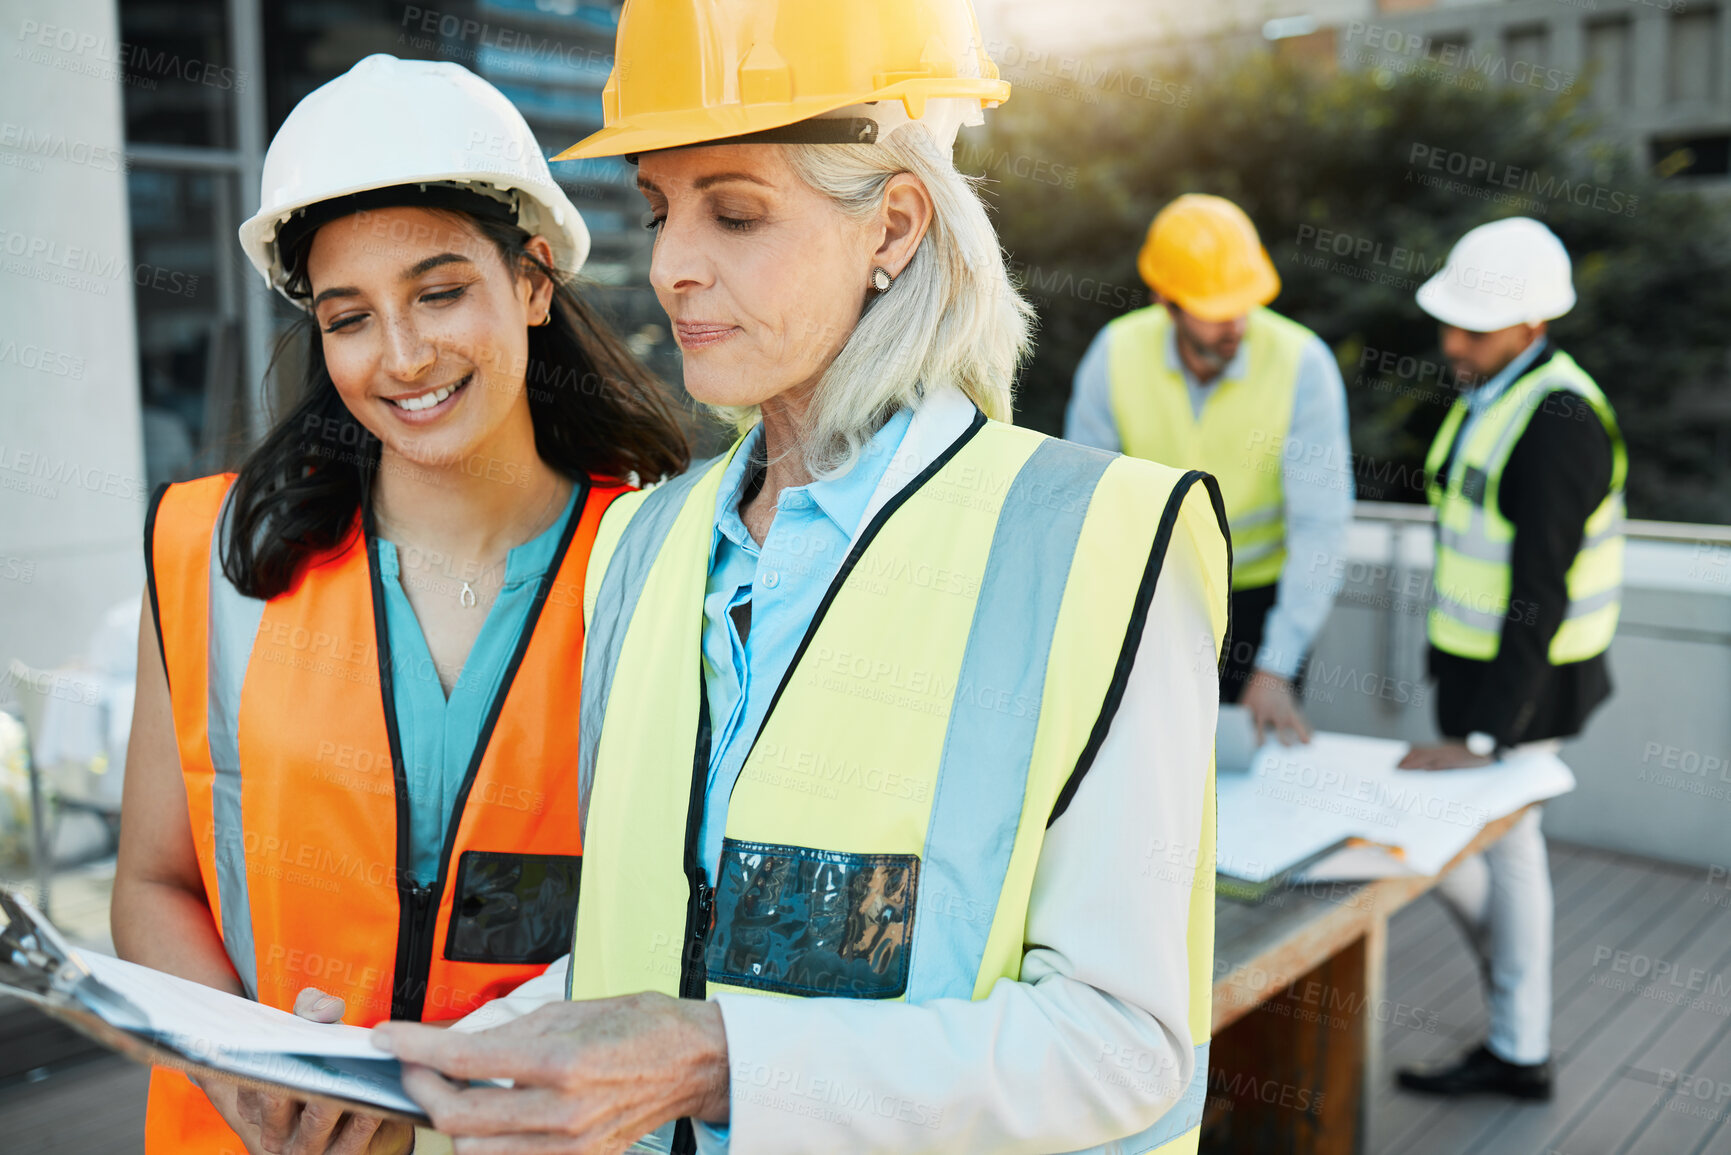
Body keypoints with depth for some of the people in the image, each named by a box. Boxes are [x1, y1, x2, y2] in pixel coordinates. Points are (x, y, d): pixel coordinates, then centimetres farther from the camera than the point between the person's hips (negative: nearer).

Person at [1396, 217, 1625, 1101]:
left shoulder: (1557, 420, -23)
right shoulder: (1494, 392, 7)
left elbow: (1541, 597, -27)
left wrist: (1482, 738, -28)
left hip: (1523, 681, -10)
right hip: (1480, 662, 10)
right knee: (1505, 845, 17)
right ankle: (1519, 1051, 31)